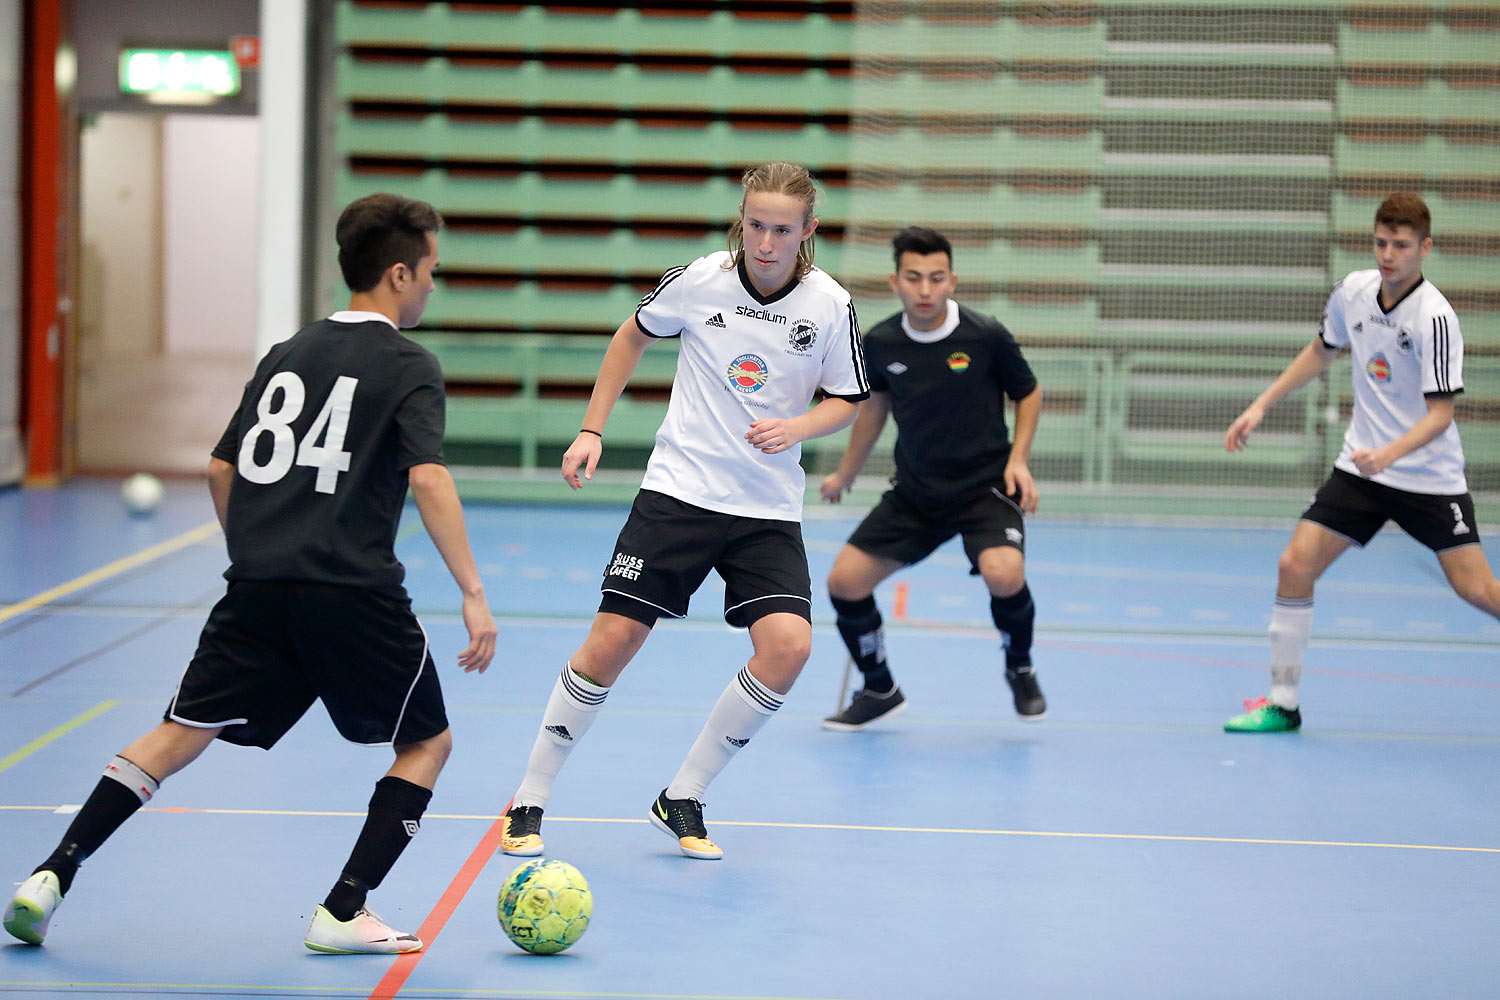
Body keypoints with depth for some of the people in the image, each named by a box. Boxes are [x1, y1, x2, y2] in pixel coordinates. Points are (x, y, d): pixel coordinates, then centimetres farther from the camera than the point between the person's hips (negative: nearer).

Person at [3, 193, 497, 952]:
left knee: (180, 735, 9)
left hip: (257, 588, 5)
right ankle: (342, 913, 4)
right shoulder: (408, 366, -2)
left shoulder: (285, 355, 17)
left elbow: (222, 470, 20)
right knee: (426, 744, 13)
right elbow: (428, 479, -15)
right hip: (354, 596, -5)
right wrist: (473, 595, -15)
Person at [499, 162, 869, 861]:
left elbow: (846, 400, 8)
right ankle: (529, 803, 8)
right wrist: (592, 430, 9)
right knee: (611, 641, -9)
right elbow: (633, 336, 12)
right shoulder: (699, 281, -7)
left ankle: (682, 801, 0)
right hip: (679, 489, -1)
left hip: (768, 508, 1)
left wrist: (796, 428, -14)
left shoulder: (830, 306, -6)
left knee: (788, 646, -18)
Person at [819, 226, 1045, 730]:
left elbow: (1029, 392, 2)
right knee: (844, 580, -7)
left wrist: (1018, 458, -11)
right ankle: (879, 690, 19)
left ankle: (1020, 669, 2)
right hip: (914, 493, 4)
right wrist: (845, 474, 24)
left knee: (1003, 573, -31)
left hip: (985, 485, -4)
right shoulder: (880, 343, -6)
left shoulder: (986, 336, -15)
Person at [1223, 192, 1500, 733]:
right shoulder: (1354, 289, -1)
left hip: (1429, 478, -5)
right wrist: (1260, 406, 15)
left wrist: (1388, 454, -36)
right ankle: (1282, 703, 5)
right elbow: (1321, 351, 19)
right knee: (1294, 566, -6)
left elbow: (1440, 413, -21)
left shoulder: (1434, 317, -20)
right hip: (1360, 466, 5)